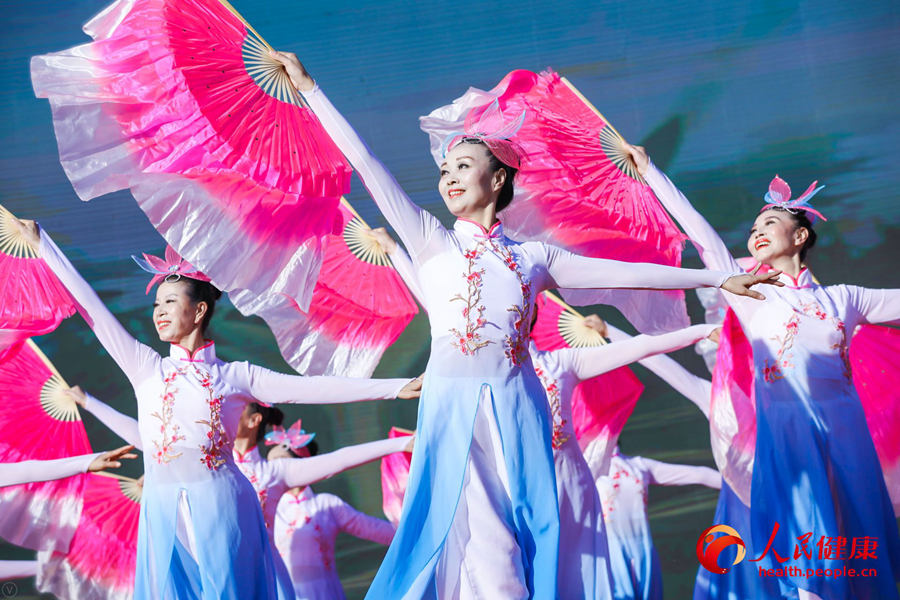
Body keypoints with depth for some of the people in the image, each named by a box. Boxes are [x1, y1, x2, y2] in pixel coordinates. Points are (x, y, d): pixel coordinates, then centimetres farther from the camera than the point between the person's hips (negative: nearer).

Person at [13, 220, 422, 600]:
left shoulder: (235, 376, 5)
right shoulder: (146, 368, 10)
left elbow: (312, 388, 1)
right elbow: (92, 308, 11)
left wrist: (396, 388, -4)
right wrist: (40, 243, 12)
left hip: (220, 505, -2)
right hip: (162, 509, 2)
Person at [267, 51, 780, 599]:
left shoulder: (533, 258, 14)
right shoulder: (431, 242, 10)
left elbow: (626, 273, 16)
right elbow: (367, 164, 8)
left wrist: (718, 279, 16)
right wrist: (309, 88, 7)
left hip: (517, 409, 2)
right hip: (453, 407, -2)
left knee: (521, 536, -1)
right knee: (471, 536, -8)